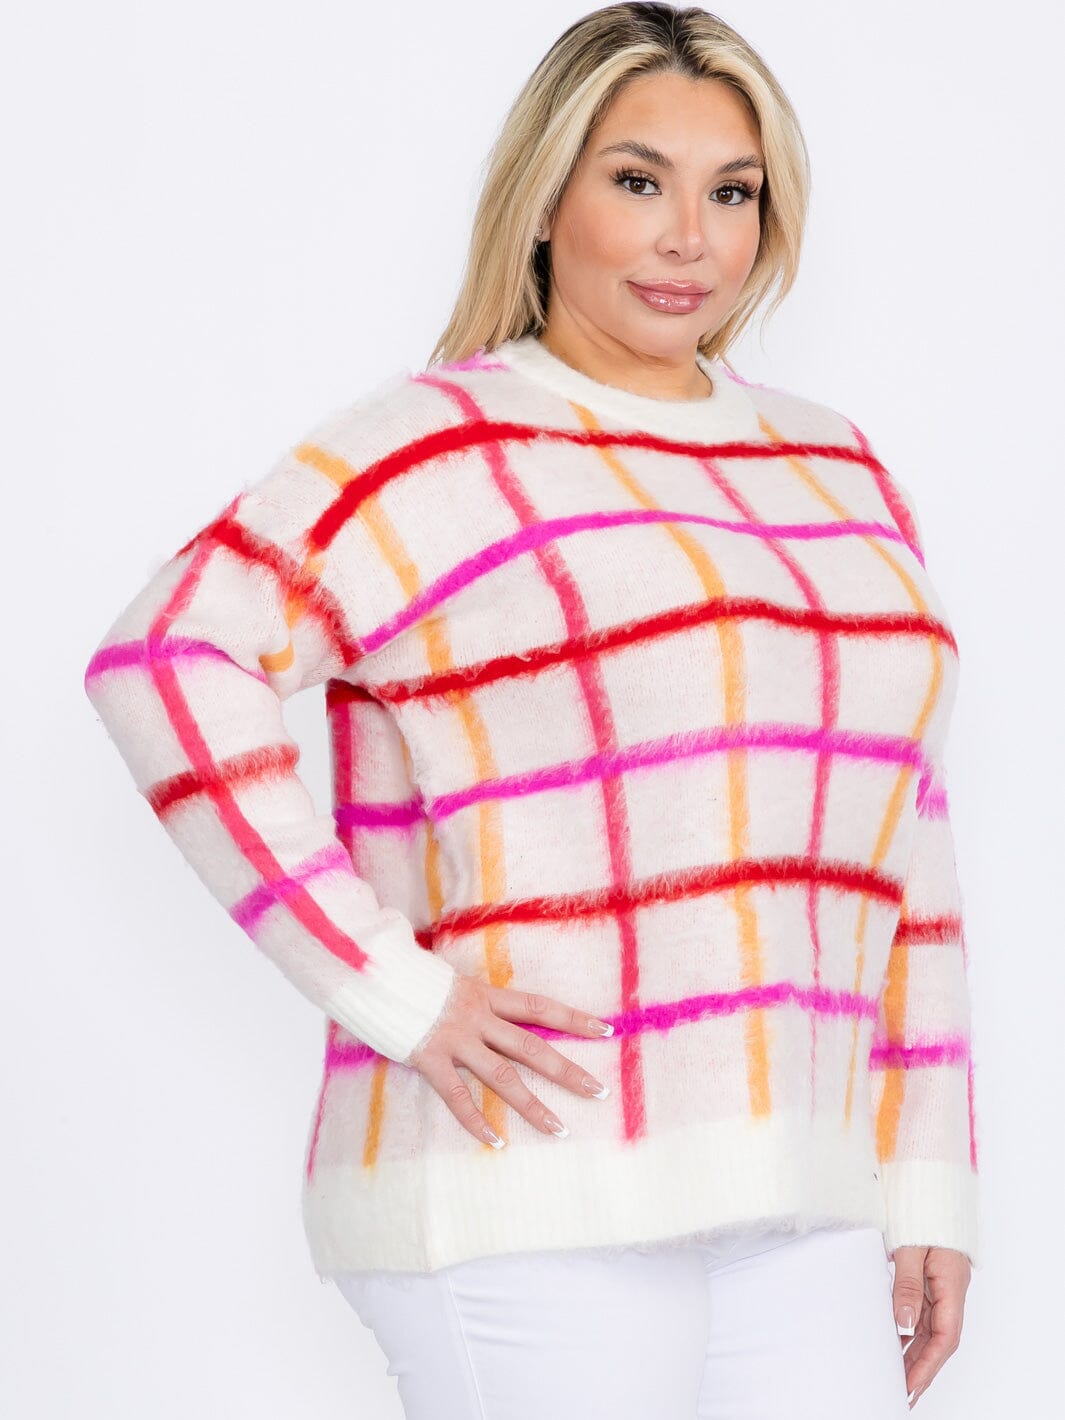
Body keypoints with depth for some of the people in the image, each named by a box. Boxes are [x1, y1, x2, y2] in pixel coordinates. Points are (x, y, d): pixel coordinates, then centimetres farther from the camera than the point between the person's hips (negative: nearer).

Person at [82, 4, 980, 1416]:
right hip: (535, 1209, -6)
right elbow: (166, 661, -14)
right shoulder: (439, 451, -3)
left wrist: (931, 1186, 14)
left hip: (796, 1220, 6)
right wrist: (389, 991, -16)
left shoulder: (843, 476, 16)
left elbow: (902, 854, 18)